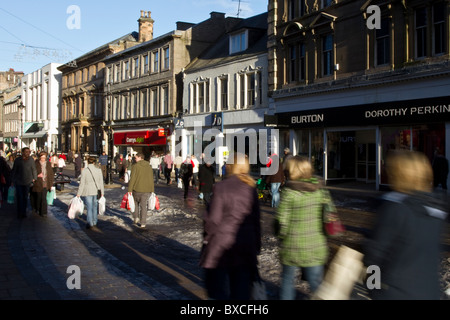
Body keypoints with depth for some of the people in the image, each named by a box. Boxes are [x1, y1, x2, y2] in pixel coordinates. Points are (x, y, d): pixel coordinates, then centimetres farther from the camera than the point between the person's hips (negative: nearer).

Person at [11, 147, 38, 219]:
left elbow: (34, 169, 8)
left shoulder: (31, 160, -1)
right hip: (18, 182, -1)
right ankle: (20, 214, 10)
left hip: (27, 182, 1)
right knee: (19, 198, 0)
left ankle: (24, 212, 19)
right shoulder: (17, 160, -4)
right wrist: (12, 180, 4)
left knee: (25, 198, 9)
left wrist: (34, 178, 6)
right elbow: (14, 170, 3)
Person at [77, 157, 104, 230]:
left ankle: (91, 225, 7)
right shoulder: (98, 170, 0)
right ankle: (93, 223, 21)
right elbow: (101, 182, 3)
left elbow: (82, 183, -7)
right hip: (96, 191, 2)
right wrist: (102, 193, 10)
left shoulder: (84, 170, -7)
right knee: (95, 207, 13)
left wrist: (79, 194, -1)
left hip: (87, 192, -2)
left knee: (89, 208, 4)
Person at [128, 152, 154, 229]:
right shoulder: (149, 166, 8)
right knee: (143, 205, 9)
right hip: (147, 190, 3)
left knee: (135, 202, 23)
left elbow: (132, 179, -12)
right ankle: (143, 223, 7)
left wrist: (129, 190, -9)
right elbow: (151, 179, 10)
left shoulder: (135, 166, -7)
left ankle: (136, 217, 17)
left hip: (137, 189, -3)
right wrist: (152, 190, 15)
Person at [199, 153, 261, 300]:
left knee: (219, 285, 9)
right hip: (246, 245, 4)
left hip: (222, 244, -4)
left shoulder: (221, 187, -12)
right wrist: (257, 245, 13)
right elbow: (256, 218, 5)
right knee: (241, 285, 13)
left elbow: (214, 218, -13)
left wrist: (207, 236, 3)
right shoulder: (251, 188, 1)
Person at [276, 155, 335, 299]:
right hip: (316, 247, 3)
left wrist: (282, 236, 6)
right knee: (316, 283, 13)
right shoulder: (321, 190, -1)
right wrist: (322, 235, 14)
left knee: (287, 280, 17)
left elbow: (281, 221, -13)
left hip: (293, 246, -3)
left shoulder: (289, 192, -14)